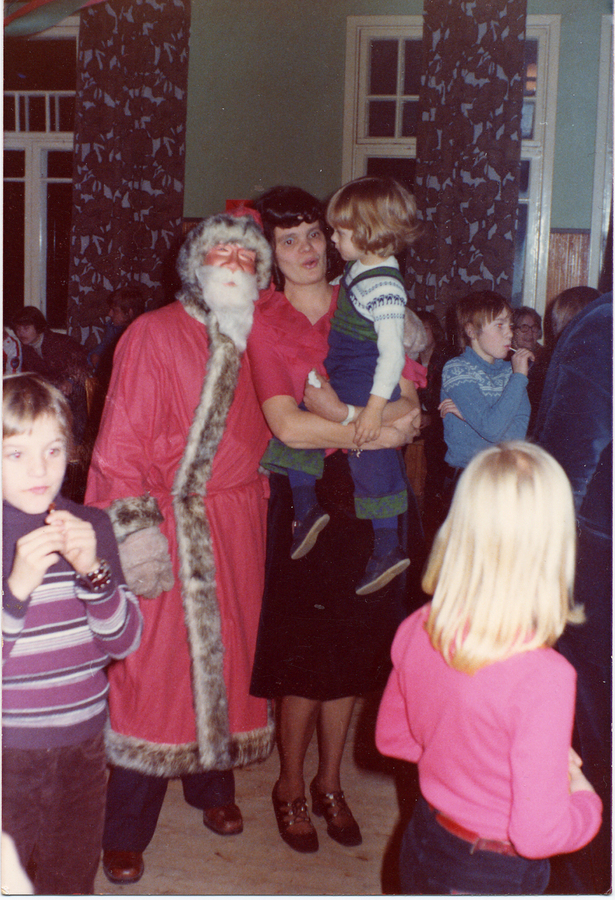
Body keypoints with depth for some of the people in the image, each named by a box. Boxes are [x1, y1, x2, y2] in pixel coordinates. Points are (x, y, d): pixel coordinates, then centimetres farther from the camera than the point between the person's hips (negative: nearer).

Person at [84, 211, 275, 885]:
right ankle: (124, 832, 10)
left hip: (238, 525, 5)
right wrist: (134, 526, -16)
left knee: (227, 652, 12)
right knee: (154, 661, -3)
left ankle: (213, 785, 33)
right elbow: (120, 443, -10)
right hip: (169, 523, -5)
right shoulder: (153, 335, -6)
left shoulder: (253, 342, 10)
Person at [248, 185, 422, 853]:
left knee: (354, 647, 10)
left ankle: (330, 782, 29)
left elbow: (409, 405, -1)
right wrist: (377, 431, -13)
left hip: (366, 496, 3)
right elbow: (287, 426, -15)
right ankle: (291, 786, 25)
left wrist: (340, 412, -16)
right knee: (306, 651, 2)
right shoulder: (262, 321, -4)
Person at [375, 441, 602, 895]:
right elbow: (538, 834, -26)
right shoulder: (542, 676, -32)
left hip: (422, 843, 5)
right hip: (495, 875, -5)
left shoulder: (416, 631, -13)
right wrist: (586, 799, -7)